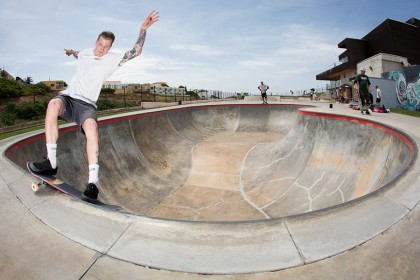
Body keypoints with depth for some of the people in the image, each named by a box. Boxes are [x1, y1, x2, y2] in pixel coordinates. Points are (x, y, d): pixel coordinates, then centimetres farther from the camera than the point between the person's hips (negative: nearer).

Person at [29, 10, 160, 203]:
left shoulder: (112, 59, 6)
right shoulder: (86, 53, 18)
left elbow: (136, 51, -4)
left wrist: (143, 28, -10)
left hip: (86, 104, -3)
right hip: (68, 97, 3)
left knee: (91, 127, -37)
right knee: (53, 104, -36)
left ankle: (93, 183, -40)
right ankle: (51, 162, -33)